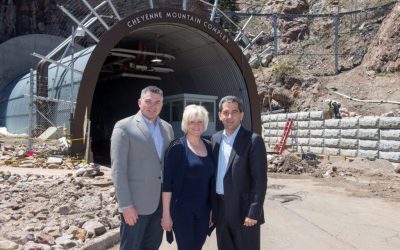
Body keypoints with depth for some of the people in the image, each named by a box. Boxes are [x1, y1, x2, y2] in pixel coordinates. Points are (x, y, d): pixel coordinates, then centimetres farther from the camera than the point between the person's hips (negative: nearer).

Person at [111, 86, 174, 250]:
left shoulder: (167, 128, 10)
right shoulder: (124, 127, -9)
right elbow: (118, 169, -12)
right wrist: (126, 205, -16)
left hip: (162, 200, 6)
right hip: (136, 202, -5)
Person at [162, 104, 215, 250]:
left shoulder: (209, 147, 7)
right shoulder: (177, 147, -10)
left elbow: (210, 180, 12)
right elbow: (167, 182, -11)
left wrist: (212, 208, 11)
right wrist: (166, 213, -13)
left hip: (203, 210, 5)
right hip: (182, 209, -5)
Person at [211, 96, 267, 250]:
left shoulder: (253, 140, -11)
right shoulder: (215, 139, 8)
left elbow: (260, 180, -13)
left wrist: (253, 212, -17)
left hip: (243, 209, -5)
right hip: (220, 208, 6)